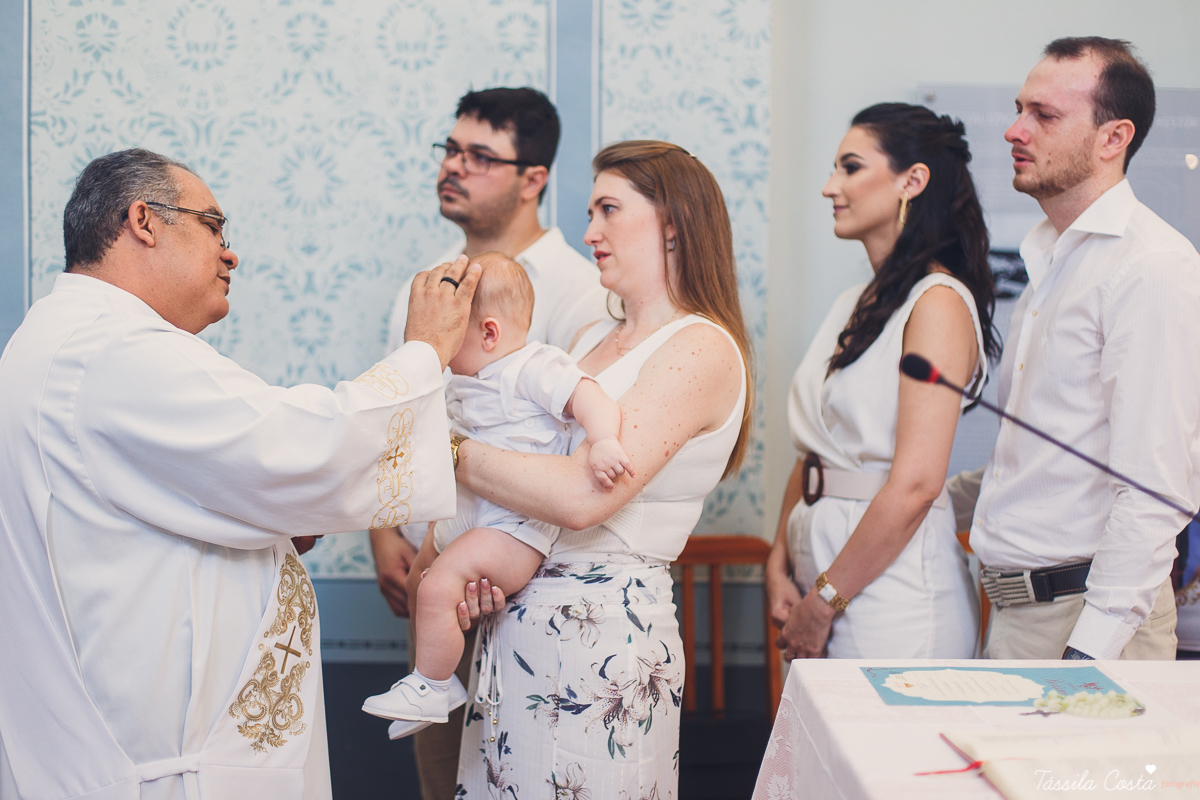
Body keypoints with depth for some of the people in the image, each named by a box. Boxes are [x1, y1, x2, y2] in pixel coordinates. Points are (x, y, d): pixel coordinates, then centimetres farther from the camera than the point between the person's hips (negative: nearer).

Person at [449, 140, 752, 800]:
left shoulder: (701, 348, -13)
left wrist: (450, 454, -14)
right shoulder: (594, 339, 14)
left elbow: (584, 494, -23)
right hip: (518, 615, 8)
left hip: (602, 624, -7)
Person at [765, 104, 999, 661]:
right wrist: (780, 565, 2)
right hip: (824, 562, 7)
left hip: (895, 587, -7)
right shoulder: (854, 306, 14)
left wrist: (825, 599, -15)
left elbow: (915, 484, -19)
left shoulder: (940, 302, -12)